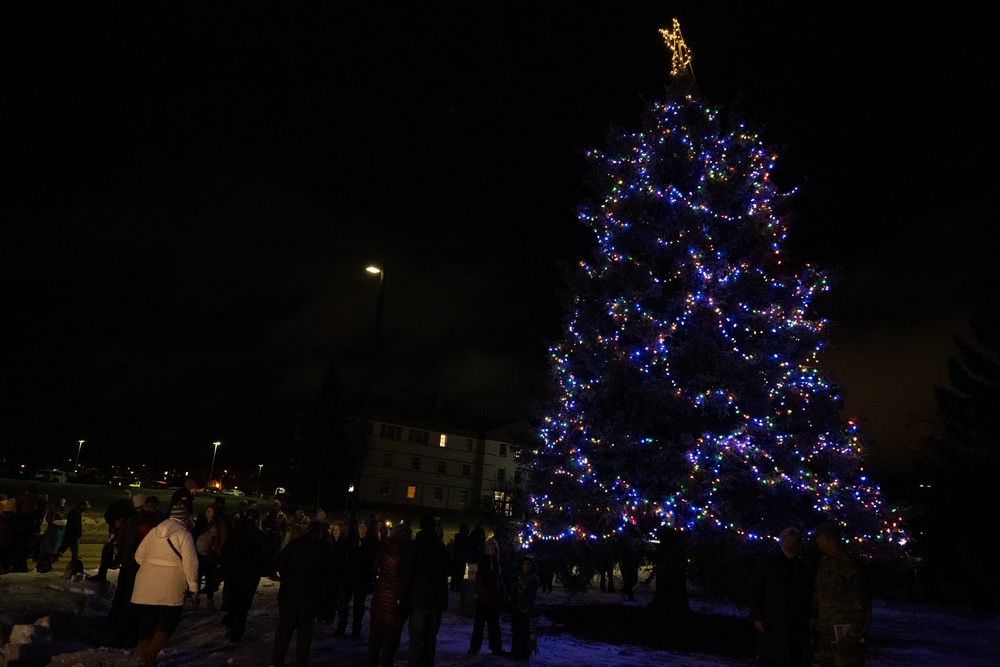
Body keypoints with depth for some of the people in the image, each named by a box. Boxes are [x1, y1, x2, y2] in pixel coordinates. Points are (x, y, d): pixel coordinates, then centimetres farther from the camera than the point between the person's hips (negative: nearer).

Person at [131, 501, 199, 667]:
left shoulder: (154, 531, 9)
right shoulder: (184, 535, -8)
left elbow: (139, 555, 15)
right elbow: (190, 563, -13)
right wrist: (193, 585, -1)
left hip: (146, 586, 5)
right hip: (170, 589, -5)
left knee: (146, 622, 14)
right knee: (168, 622, 4)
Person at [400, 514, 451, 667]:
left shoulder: (416, 545, -7)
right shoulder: (442, 548, 7)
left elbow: (407, 573, -12)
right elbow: (449, 570, 21)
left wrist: (402, 597, -6)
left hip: (419, 599, -4)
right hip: (437, 600, 4)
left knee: (416, 640, -2)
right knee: (431, 639, 14)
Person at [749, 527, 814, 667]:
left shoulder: (805, 569, 13)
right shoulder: (765, 562, 5)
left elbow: (809, 598, 14)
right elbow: (755, 591, 1)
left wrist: (810, 622, 6)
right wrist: (757, 618, -7)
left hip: (798, 628, 2)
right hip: (770, 626, -2)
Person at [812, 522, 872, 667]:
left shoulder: (851, 567, -15)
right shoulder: (823, 564, 8)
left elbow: (861, 605, -13)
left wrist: (856, 634, -13)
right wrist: (814, 623, 9)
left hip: (846, 635, -7)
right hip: (826, 634, 7)